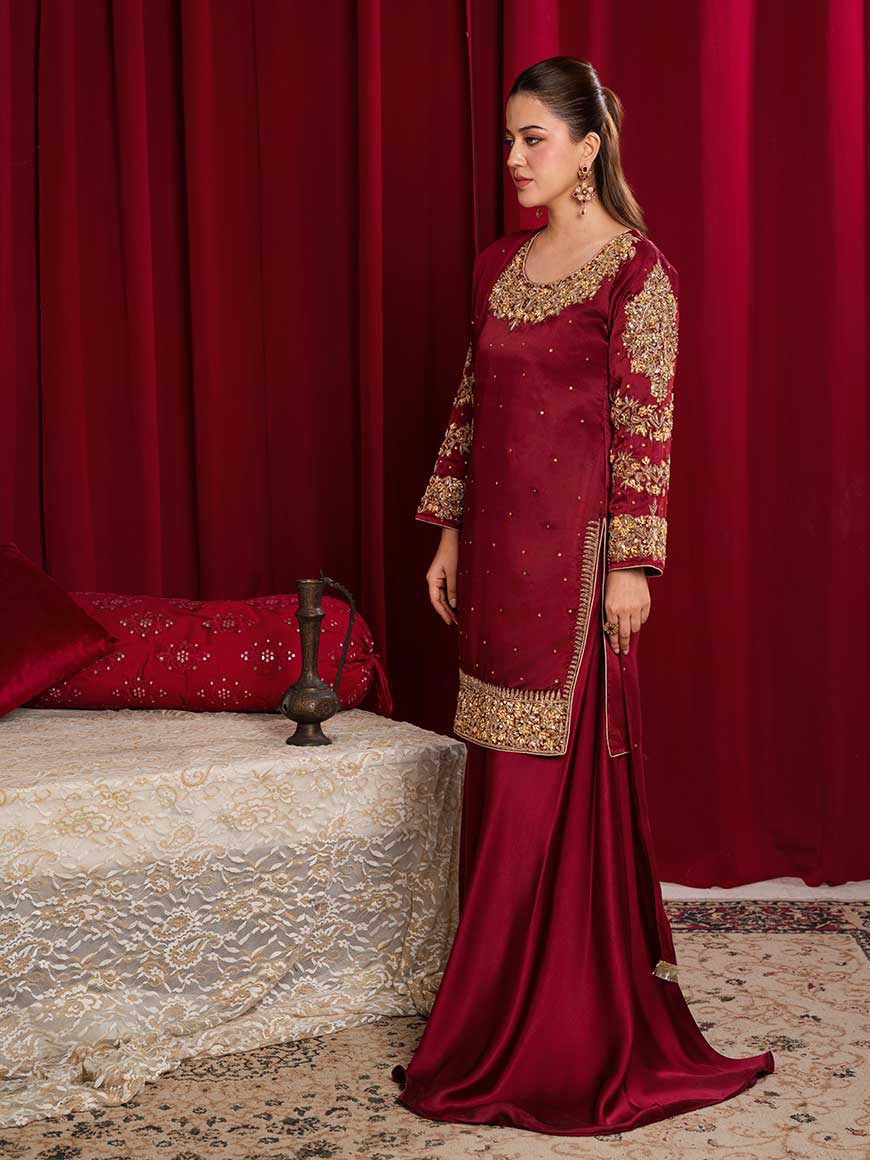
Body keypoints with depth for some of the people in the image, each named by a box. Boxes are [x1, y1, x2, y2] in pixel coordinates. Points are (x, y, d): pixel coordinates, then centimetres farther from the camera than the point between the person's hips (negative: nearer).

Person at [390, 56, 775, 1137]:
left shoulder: (637, 271, -8)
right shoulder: (498, 264, 13)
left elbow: (645, 429, -11)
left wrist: (630, 566, -13)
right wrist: (449, 533, 13)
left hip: (573, 549, -7)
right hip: (497, 542, 7)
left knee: (549, 784, -2)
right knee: (503, 783, 11)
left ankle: (558, 1029, 12)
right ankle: (507, 1017, 24)